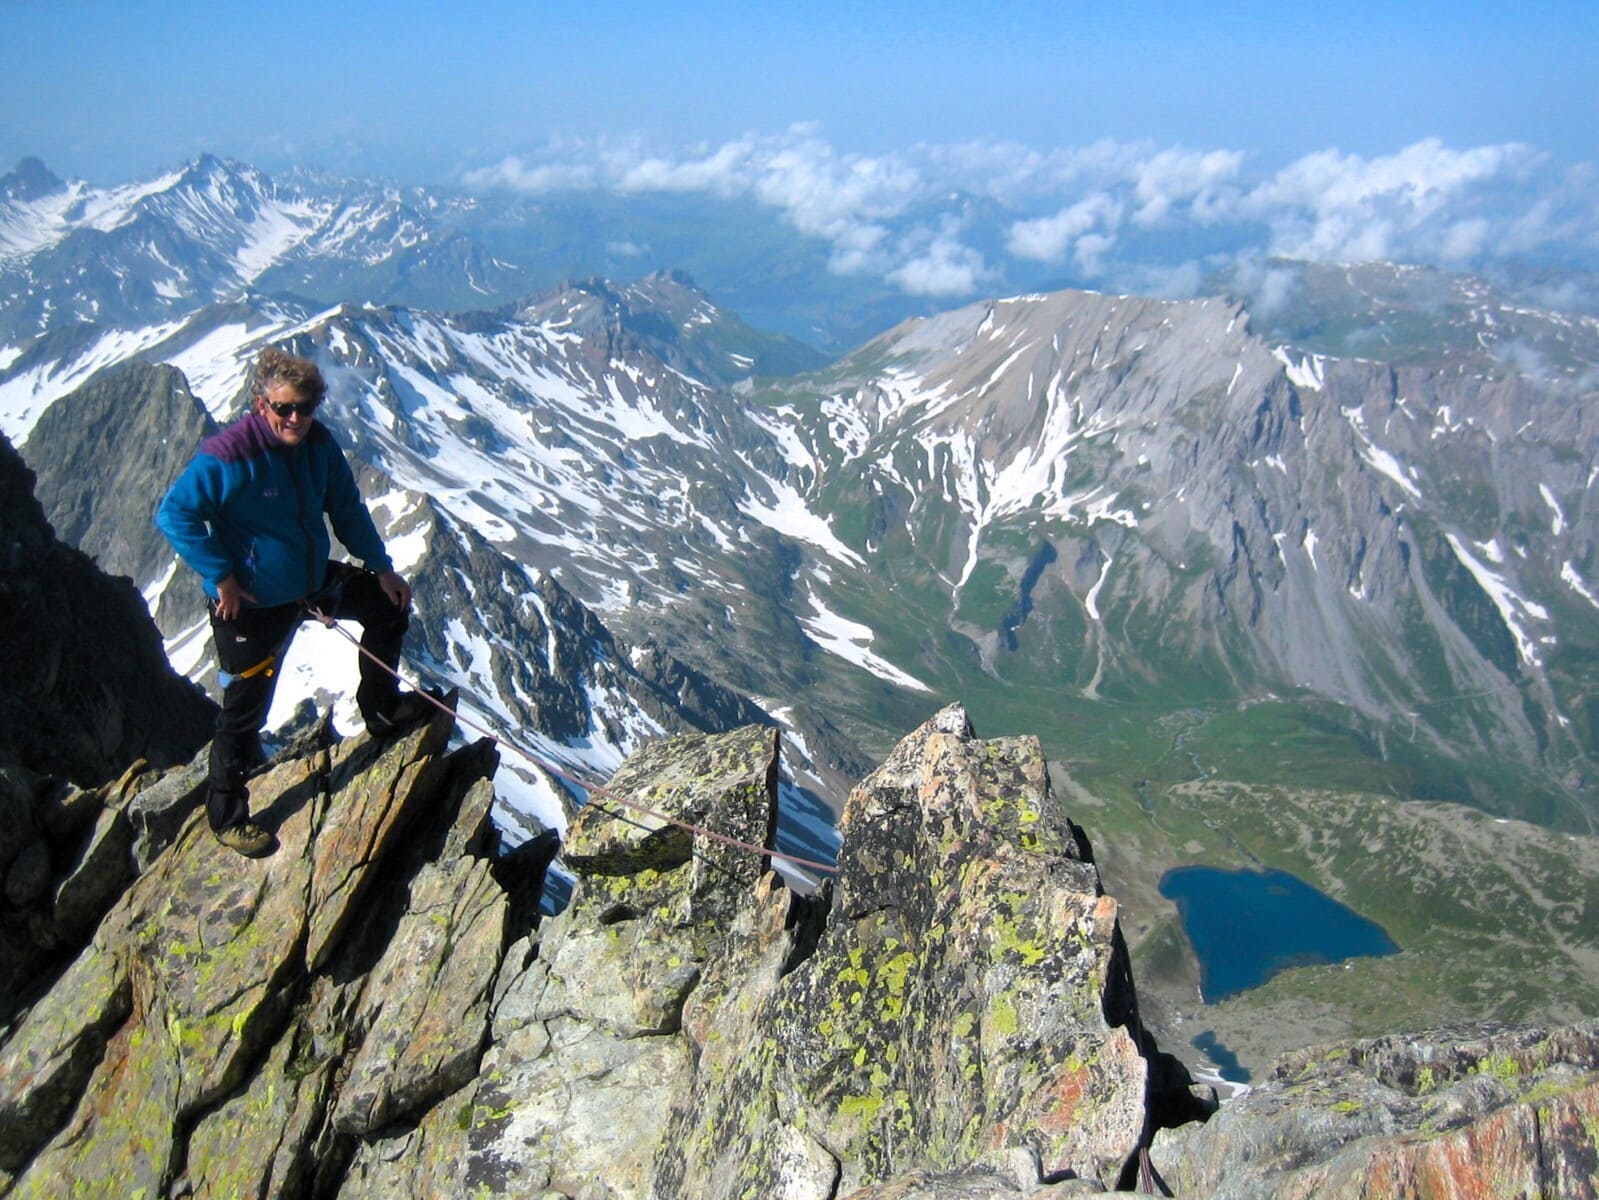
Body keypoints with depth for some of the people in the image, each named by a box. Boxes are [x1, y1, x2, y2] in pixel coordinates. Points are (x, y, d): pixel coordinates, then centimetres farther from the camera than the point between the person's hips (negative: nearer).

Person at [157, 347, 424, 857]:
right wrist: (220, 576, -22)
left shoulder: (318, 442, -5)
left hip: (315, 580, 7)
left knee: (390, 603, 16)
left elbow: (346, 508, 8)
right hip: (251, 604, -7)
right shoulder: (228, 455, -26)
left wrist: (381, 565, 8)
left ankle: (382, 710, 35)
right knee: (245, 711, 3)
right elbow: (174, 514, -22)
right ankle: (227, 815, 22)